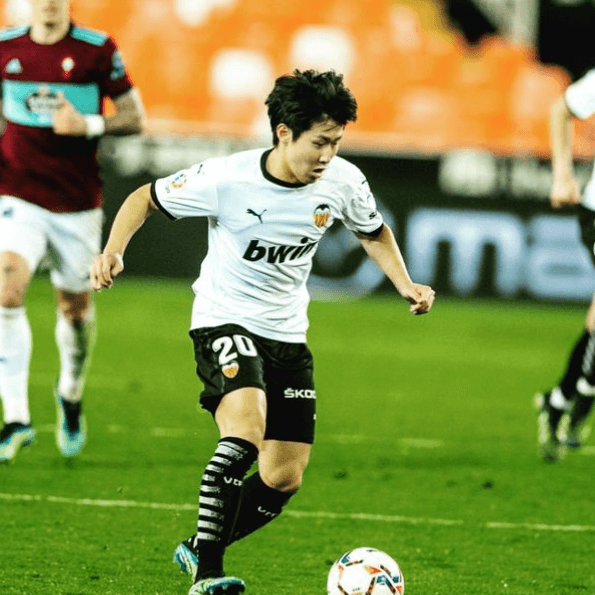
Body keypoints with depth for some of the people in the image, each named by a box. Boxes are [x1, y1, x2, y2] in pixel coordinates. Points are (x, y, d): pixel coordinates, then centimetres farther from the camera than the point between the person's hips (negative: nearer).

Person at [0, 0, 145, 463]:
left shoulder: (98, 50, -5)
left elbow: (135, 118, -3)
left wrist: (88, 125, -20)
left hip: (78, 203, 0)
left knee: (75, 308, 11)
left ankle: (71, 395, 42)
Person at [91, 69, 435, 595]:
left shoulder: (343, 182, -8)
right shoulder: (226, 178, -20)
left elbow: (374, 233, 13)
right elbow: (146, 198, -6)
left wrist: (406, 285, -2)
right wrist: (114, 250, -22)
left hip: (287, 334, 5)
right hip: (225, 321, -5)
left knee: (284, 481, 3)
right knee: (245, 433, -31)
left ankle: (198, 550, 27)